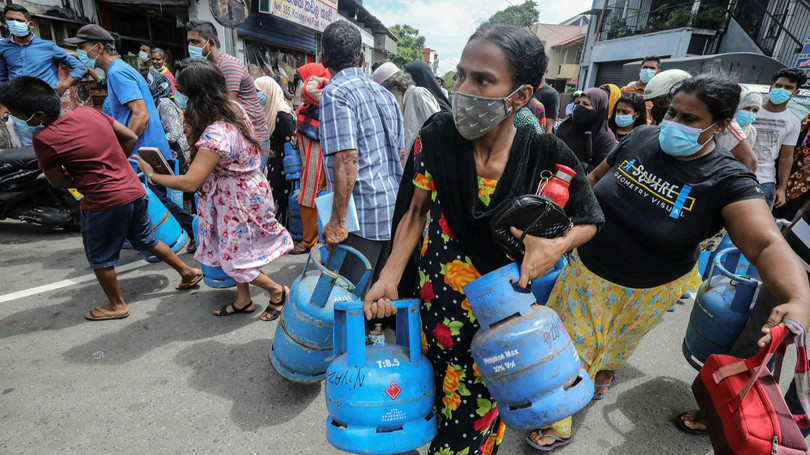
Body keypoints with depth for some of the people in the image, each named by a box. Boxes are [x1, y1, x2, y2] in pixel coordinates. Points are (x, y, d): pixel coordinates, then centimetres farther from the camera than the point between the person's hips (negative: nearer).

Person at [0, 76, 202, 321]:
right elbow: (131, 138, 7)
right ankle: (188, 272, 32)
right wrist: (113, 166, 12)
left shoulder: (43, 139, -15)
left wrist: (83, 180, 12)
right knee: (146, 240, 24)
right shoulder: (88, 112, 1)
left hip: (104, 203, -6)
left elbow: (57, 181, -4)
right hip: (134, 190, 7)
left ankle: (117, 305, 29)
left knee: (100, 258, 14)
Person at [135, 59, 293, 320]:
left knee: (234, 258, 7)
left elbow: (190, 183, -29)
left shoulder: (216, 133, -31)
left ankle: (278, 292, 23)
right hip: (247, 188, 9)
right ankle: (243, 300, 36)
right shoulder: (235, 107, -4)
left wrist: (152, 175, -13)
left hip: (237, 197, -9)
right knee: (236, 249, 20)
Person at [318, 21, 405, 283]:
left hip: (363, 215, -8)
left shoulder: (336, 93, -8)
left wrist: (337, 221, -16)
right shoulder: (385, 94, 16)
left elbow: (347, 159, -19)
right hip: (395, 212, 8)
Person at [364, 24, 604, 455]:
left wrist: (557, 246, -22)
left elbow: (589, 221, -1)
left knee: (478, 406, 18)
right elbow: (416, 210, -3)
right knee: (434, 392, 21)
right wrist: (390, 275, -11)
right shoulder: (438, 135, -15)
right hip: (436, 294, 1)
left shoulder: (548, 156, -18)